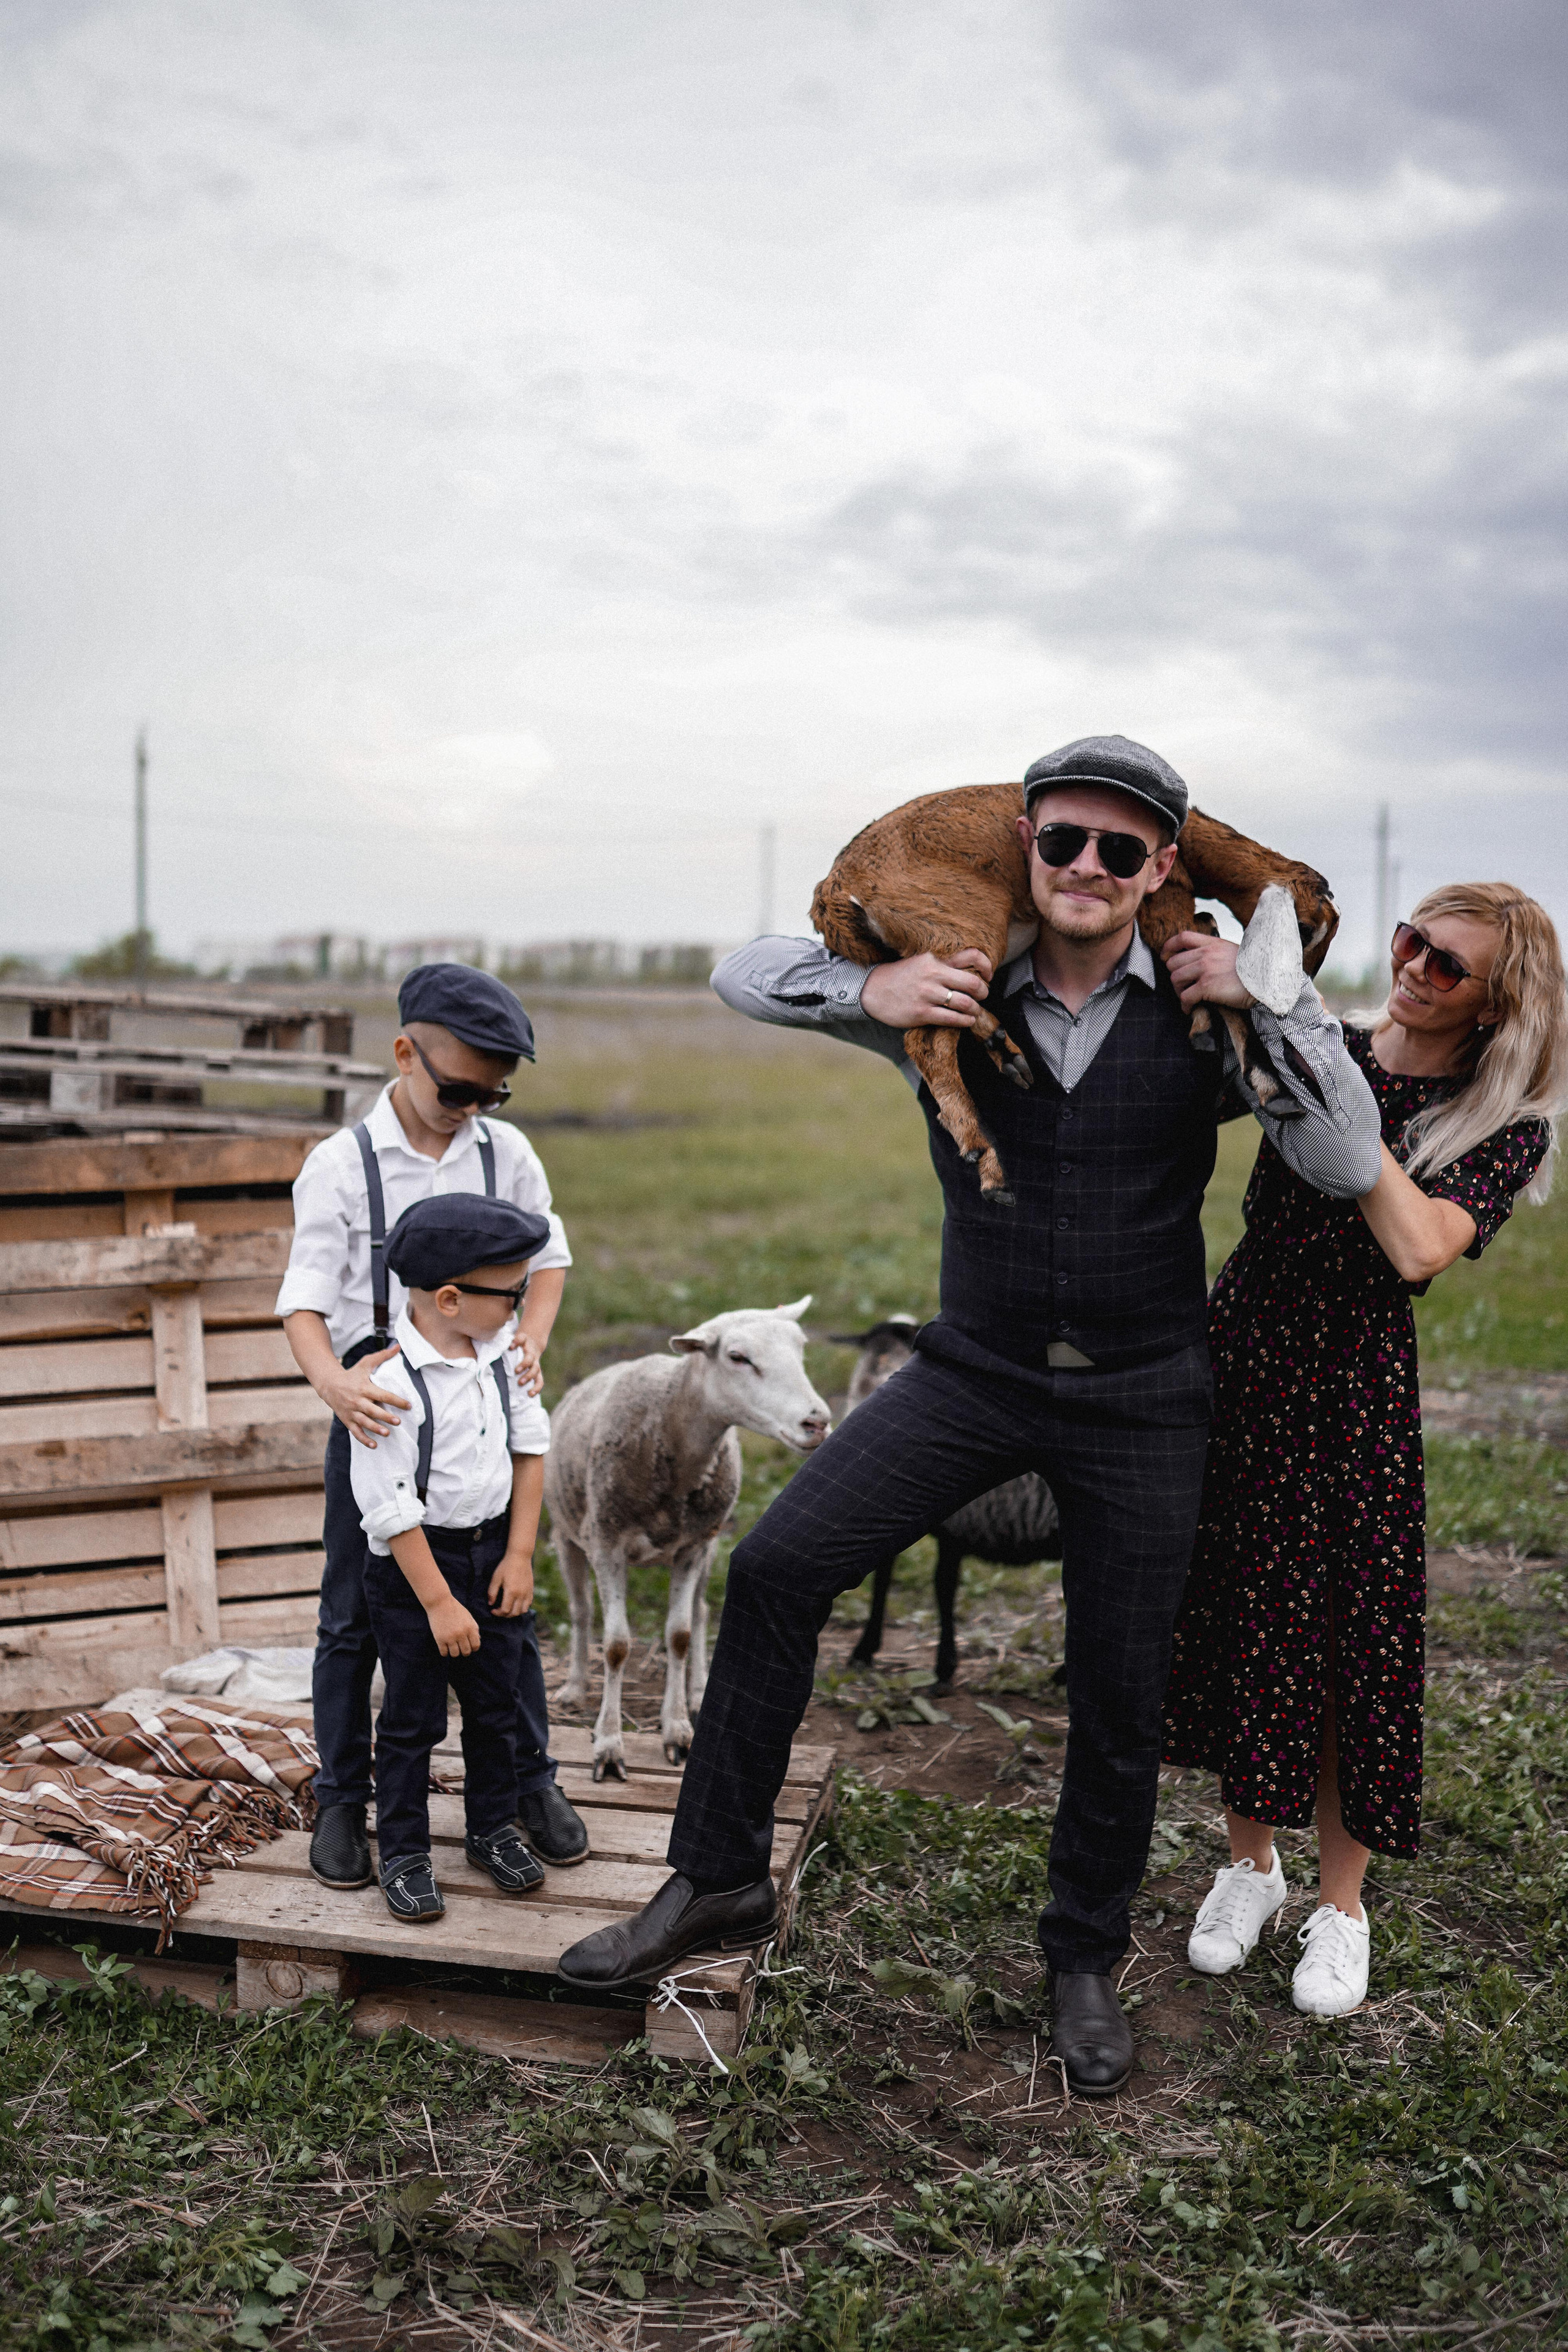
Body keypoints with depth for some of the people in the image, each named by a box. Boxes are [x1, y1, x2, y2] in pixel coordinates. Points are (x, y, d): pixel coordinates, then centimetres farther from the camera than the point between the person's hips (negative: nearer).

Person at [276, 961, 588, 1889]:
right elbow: (305, 1297, -15)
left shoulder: (507, 1152, 0)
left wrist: (531, 1343, -6)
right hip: (375, 1410, -2)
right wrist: (332, 1380, -34)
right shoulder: (341, 1164, -9)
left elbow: (547, 1258, 12)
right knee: (355, 1616, 6)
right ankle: (342, 1801, 22)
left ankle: (532, 1781, 26)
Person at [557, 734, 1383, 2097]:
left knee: (1120, 1700, 9)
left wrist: (1275, 997, -23)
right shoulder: (957, 999, -5)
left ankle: (1085, 1962, 33)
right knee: (777, 1568, -15)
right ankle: (719, 1880, 2)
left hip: (1141, 1399, -1)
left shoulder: (1200, 1017, -8)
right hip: (975, 1371, 1)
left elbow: (1350, 1166, -15)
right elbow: (745, 975, 0)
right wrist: (868, 987, -19)